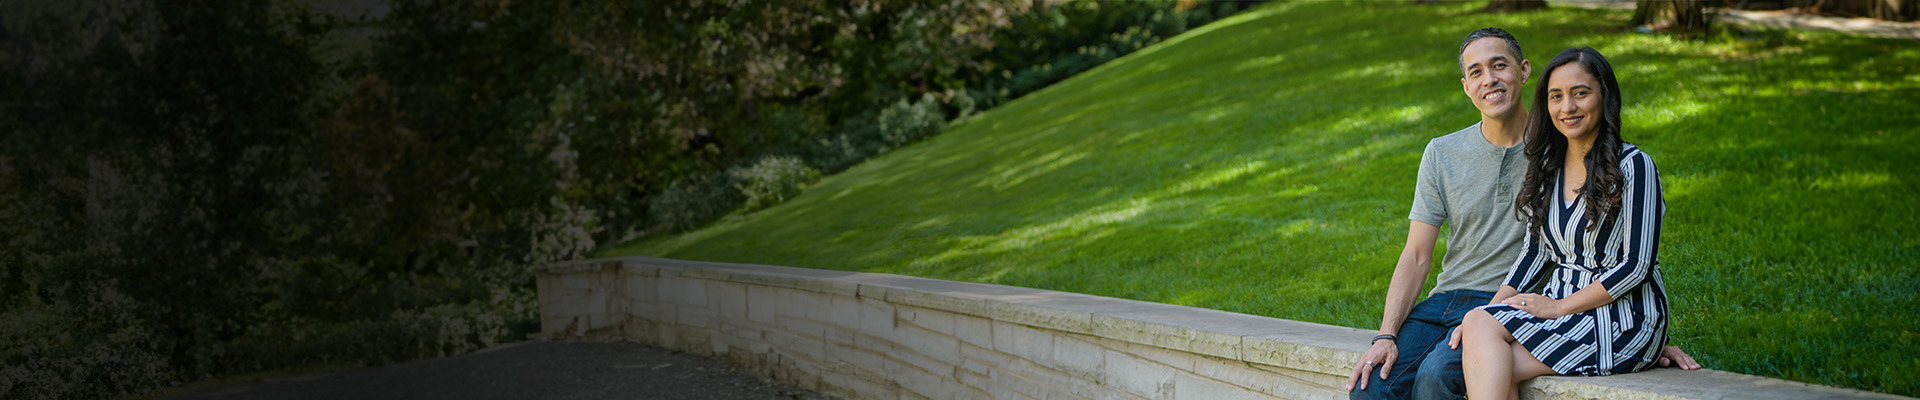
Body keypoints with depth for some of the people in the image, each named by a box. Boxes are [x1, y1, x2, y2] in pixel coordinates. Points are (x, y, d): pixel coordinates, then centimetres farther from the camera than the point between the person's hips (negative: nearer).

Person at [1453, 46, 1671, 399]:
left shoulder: (1633, 165, -8)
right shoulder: (1548, 167, 13)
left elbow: (1637, 266, -12)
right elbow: (1535, 252, 12)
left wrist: (1558, 307, -15)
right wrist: (1492, 308, -3)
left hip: (1623, 320, -6)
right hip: (1563, 309, 6)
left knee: (1482, 326, -24)